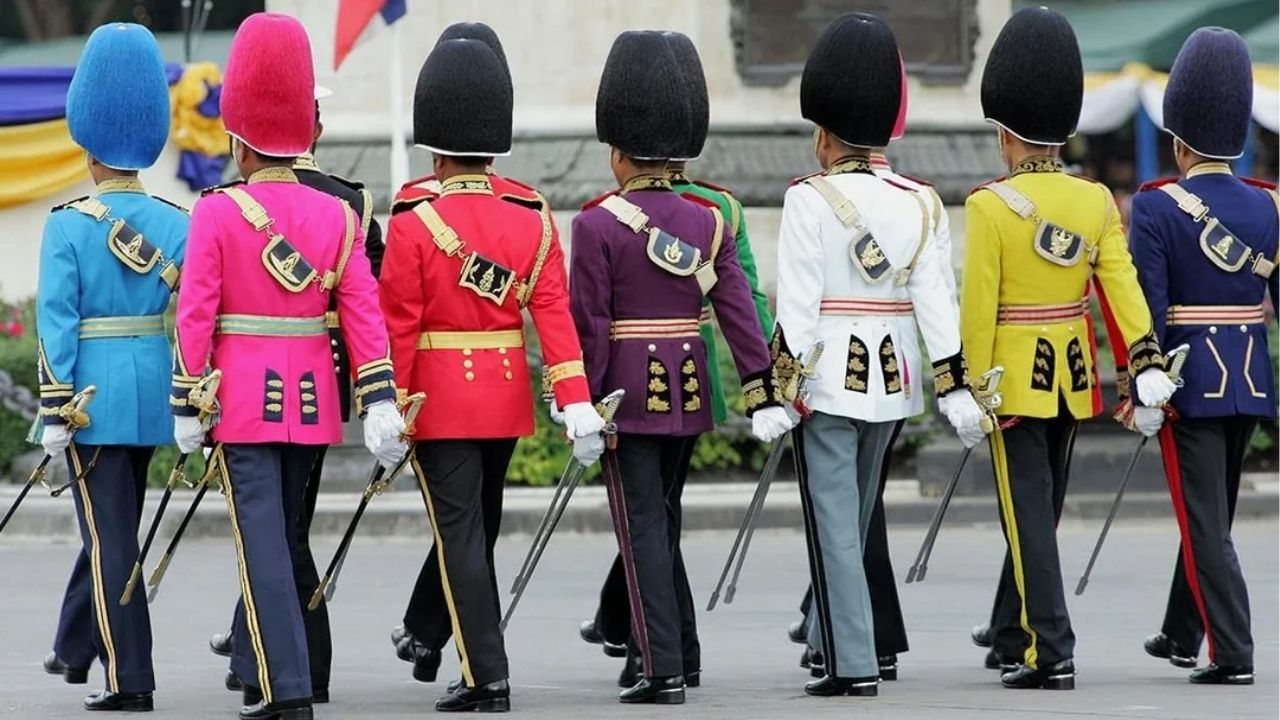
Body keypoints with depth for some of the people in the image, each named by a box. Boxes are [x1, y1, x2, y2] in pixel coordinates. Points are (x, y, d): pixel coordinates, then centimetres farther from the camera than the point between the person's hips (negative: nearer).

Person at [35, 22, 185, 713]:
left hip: (93, 390, -5)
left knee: (109, 532, -2)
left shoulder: (69, 224, -9)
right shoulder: (177, 222, 2)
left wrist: (55, 411, -10)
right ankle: (75, 647, 33)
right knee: (112, 525, 19)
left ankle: (129, 676, -5)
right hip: (154, 389, 5)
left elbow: (56, 319, -13)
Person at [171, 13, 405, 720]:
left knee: (263, 541, -6)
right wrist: (379, 405, -2)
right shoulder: (337, 215, 2)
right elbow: (364, 315, -2)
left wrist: (185, 409, -5)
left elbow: (195, 316, -10)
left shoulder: (218, 213, -8)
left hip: (243, 398, -4)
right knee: (283, 534, 18)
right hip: (311, 398, 4)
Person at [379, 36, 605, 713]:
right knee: (474, 526, 19)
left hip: (440, 396, -5)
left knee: (460, 534, -3)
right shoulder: (533, 219, 0)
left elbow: (398, 327, -11)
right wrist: (576, 402, -8)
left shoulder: (414, 223, -11)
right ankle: (430, 635, 34)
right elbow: (554, 313, -5)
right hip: (507, 397, 5)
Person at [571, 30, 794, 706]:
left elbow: (589, 325, -12)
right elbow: (738, 311, 0)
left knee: (642, 525, -3)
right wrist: (761, 393, 0)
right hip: (688, 390, 5)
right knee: (659, 516, 17)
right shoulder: (708, 221, 4)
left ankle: (664, 668, -9)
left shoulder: (598, 225, -10)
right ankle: (655, 643, 25)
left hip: (627, 389, -5)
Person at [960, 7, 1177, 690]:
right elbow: (1124, 285, -5)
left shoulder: (990, 205, -12)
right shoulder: (1096, 201, 2)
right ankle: (1015, 635, 30)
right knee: (1041, 508, 18)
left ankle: (1052, 654, -11)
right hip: (1073, 377, 5)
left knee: (1029, 514, -4)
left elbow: (979, 308, -13)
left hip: (1016, 374, -5)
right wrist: (1146, 361, -9)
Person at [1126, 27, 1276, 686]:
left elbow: (1148, 308, -14)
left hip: (1190, 381, -5)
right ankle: (1182, 636, 33)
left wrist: (1142, 394, -10)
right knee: (1211, 513, 20)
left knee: (1205, 523, -4)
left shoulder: (1157, 208, -10)